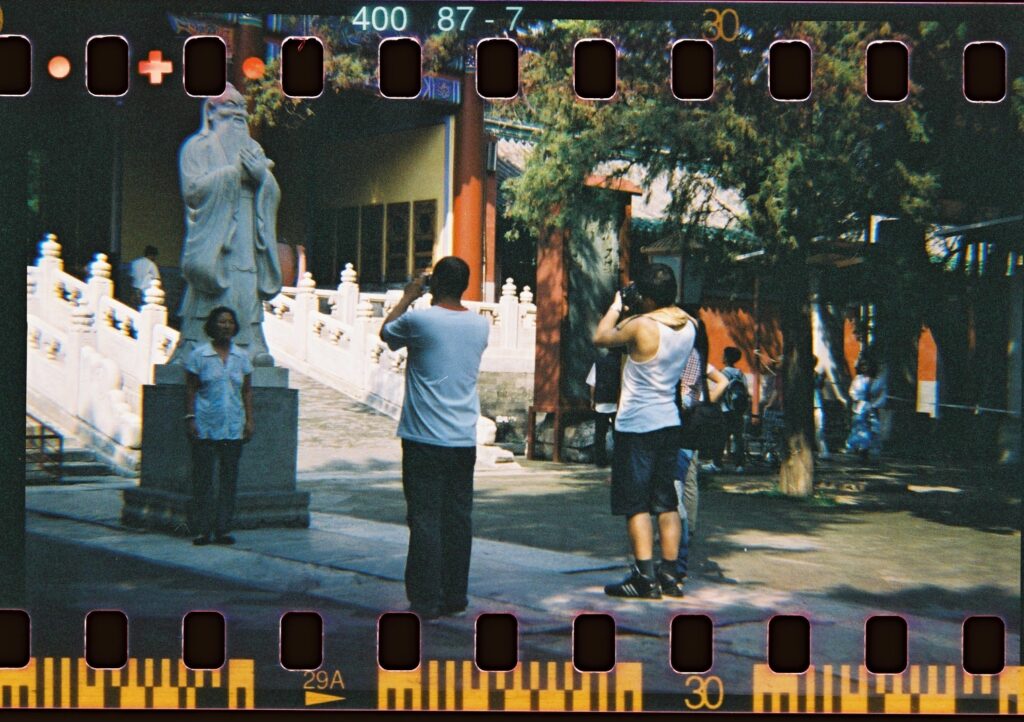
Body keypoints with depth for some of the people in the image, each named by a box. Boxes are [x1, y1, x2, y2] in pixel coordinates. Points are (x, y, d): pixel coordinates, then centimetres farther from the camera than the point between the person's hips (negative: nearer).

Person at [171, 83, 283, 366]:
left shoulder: (252, 149, 23)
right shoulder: (199, 147, 7)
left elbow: (273, 194, 15)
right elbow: (193, 187, -8)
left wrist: (261, 174, -7)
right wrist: (235, 172, -9)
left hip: (245, 239, 5)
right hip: (213, 235, -5)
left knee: (248, 294, -4)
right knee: (211, 297, -13)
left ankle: (251, 349, -7)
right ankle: (197, 351, -11)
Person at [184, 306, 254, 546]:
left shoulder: (241, 357, 10)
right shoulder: (198, 355, 1)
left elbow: (247, 391, 12)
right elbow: (190, 389, 1)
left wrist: (249, 420, 5)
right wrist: (190, 418, -7)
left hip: (233, 427, 3)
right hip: (205, 427, -3)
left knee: (229, 478, 4)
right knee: (202, 477, -2)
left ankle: (223, 529, 11)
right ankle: (203, 529, 4)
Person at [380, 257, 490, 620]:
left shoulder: (419, 320, -10)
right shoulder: (480, 325, 5)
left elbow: (385, 332, 11)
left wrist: (408, 297, 20)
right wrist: (424, 301, 26)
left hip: (424, 440, -4)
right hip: (464, 441, 5)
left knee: (425, 520, -1)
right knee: (458, 519, 10)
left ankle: (425, 601, 1)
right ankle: (455, 597, 15)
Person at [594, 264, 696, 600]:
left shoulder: (640, 326, -18)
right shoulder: (689, 325, 1)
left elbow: (601, 337, -3)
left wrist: (616, 307, 11)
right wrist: (631, 311, 15)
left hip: (637, 424, -7)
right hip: (669, 421, 7)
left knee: (636, 505, -3)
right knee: (666, 502, 11)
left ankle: (645, 577, -6)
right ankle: (669, 572, 13)